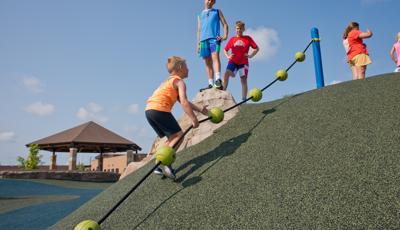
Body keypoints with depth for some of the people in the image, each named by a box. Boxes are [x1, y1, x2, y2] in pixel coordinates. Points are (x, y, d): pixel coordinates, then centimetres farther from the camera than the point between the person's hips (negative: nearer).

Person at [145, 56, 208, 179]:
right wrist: (194, 119, -15)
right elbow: (184, 102, -15)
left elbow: (183, 101, 30)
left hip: (149, 110, 9)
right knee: (178, 134, -2)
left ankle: (161, 166, 9)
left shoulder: (169, 81, 29)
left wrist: (200, 109, 27)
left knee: (172, 137, 16)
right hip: (159, 109, -9)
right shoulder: (180, 82, 1)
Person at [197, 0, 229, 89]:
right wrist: (198, 44, 13)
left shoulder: (217, 12, 20)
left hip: (214, 38, -3)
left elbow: (225, 24, 13)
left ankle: (218, 80, -38)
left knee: (215, 56, -24)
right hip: (203, 39, 4)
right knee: (208, 62, -1)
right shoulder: (200, 15, 26)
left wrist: (225, 36, -4)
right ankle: (211, 84, -1)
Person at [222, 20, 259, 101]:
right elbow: (225, 49, 20)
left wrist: (251, 55, -4)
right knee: (226, 74, -24)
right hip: (233, 61, 1)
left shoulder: (248, 38, 10)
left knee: (243, 79, -3)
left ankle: (244, 99, -1)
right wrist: (227, 56, 0)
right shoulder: (232, 39, 13)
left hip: (243, 62, -1)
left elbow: (257, 48, 10)